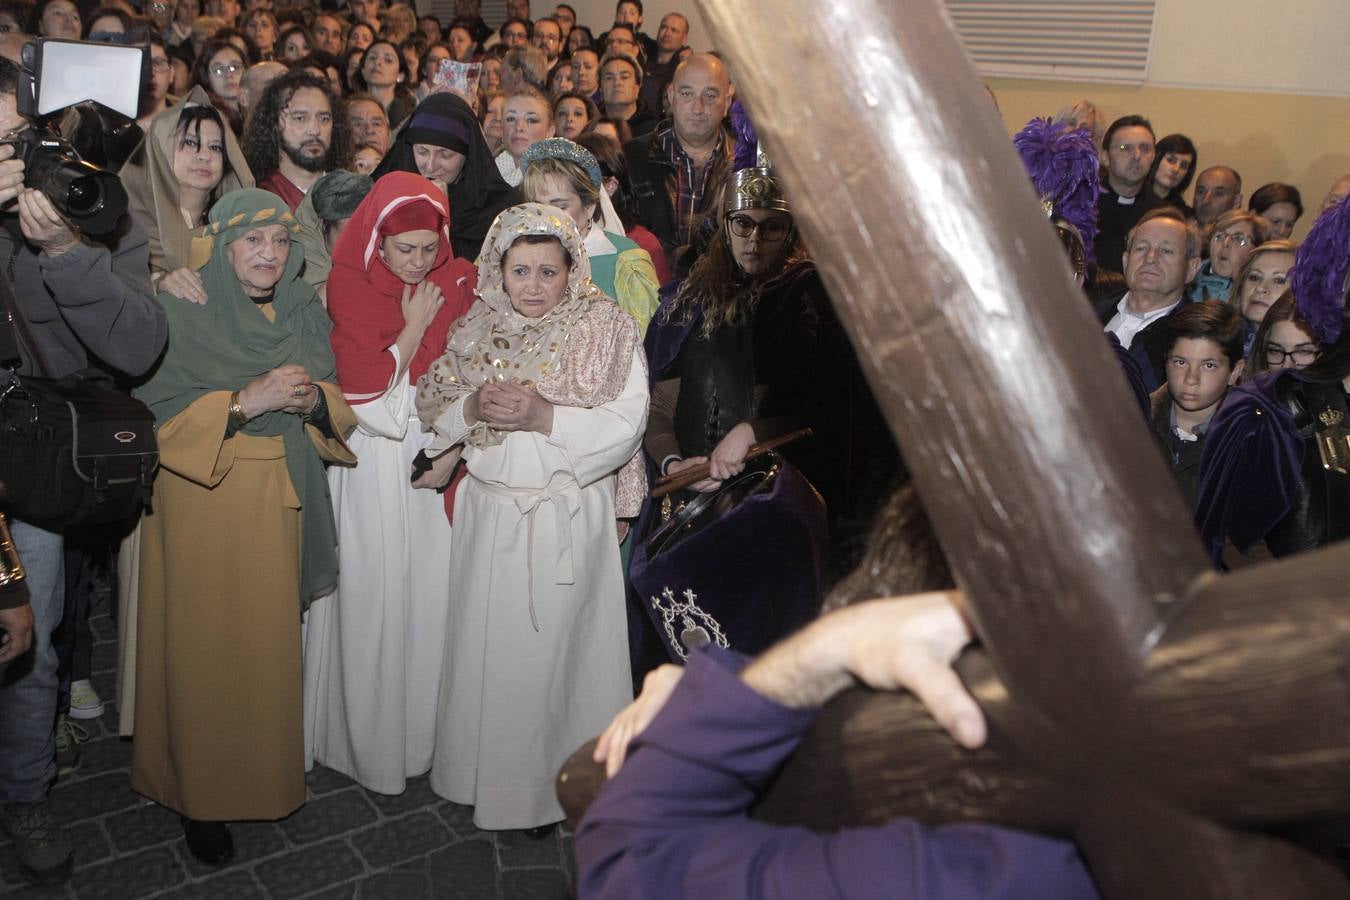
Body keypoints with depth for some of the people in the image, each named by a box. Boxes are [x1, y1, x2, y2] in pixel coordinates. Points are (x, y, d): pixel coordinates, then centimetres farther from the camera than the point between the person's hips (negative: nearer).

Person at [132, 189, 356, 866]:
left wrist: (314, 400, -12)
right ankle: (199, 796, 18)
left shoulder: (302, 310, 8)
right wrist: (243, 403, -22)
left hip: (277, 504, 4)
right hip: (201, 504, -4)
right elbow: (153, 414, -13)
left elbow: (335, 409, 10)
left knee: (270, 642, 10)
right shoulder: (178, 313, -7)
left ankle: (265, 776, 29)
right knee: (203, 649, 1)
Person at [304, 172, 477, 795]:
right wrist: (415, 325, -11)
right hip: (371, 464, -2)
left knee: (434, 590, 5)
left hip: (440, 456, 2)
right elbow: (363, 391, -13)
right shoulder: (349, 286, -5)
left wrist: (452, 451, -9)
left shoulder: (460, 283, 2)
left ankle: (425, 731, 22)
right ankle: (367, 737, 18)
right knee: (370, 595, 2)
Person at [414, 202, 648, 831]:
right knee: (485, 644, 10)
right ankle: (485, 770, 30)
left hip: (567, 516, -4)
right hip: (488, 512, 4)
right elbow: (433, 405, 8)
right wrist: (473, 408, -13)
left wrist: (541, 415, -24)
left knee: (551, 650, 4)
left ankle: (551, 784, 22)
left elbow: (624, 424, -14)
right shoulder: (477, 327, 8)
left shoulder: (603, 326, -6)